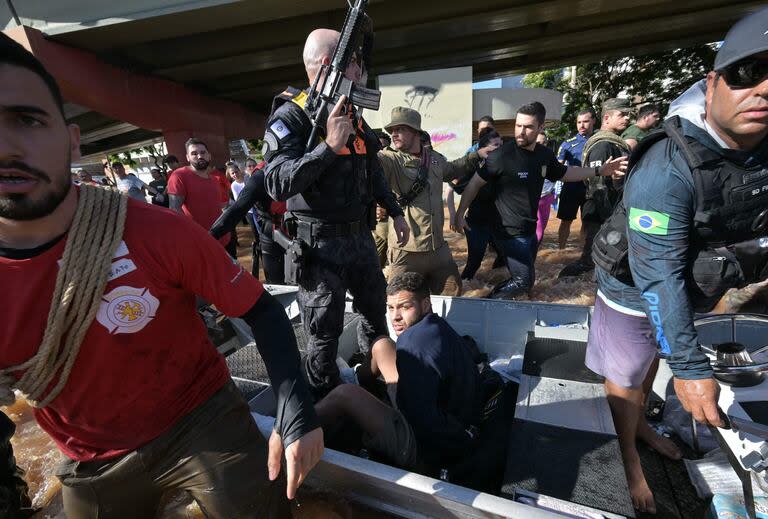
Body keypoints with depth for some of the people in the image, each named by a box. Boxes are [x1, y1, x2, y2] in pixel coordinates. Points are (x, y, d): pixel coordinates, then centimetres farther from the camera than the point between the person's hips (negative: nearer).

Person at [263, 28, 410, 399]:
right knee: (325, 331, 5)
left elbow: (373, 170, 20)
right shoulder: (291, 116, -13)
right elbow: (277, 184, -25)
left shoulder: (352, 114, 11)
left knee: (376, 309, 24)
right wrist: (329, 146, -31)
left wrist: (395, 212, 20)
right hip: (320, 243, -8)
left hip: (360, 235, 8)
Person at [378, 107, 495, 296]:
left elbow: (452, 169, 32)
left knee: (453, 297, 17)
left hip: (439, 249, 6)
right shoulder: (391, 160, -9)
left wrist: (476, 155, 25)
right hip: (407, 253, -5)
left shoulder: (435, 158, 9)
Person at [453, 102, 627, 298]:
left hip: (529, 229, 8)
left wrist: (599, 171, 11)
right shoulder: (502, 155, -20)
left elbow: (564, 173, 19)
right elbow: (475, 182, -13)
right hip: (510, 232, -7)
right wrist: (460, 214, -15)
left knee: (525, 278, 20)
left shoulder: (545, 154, 1)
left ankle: (496, 294, 36)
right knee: (523, 282, -4)